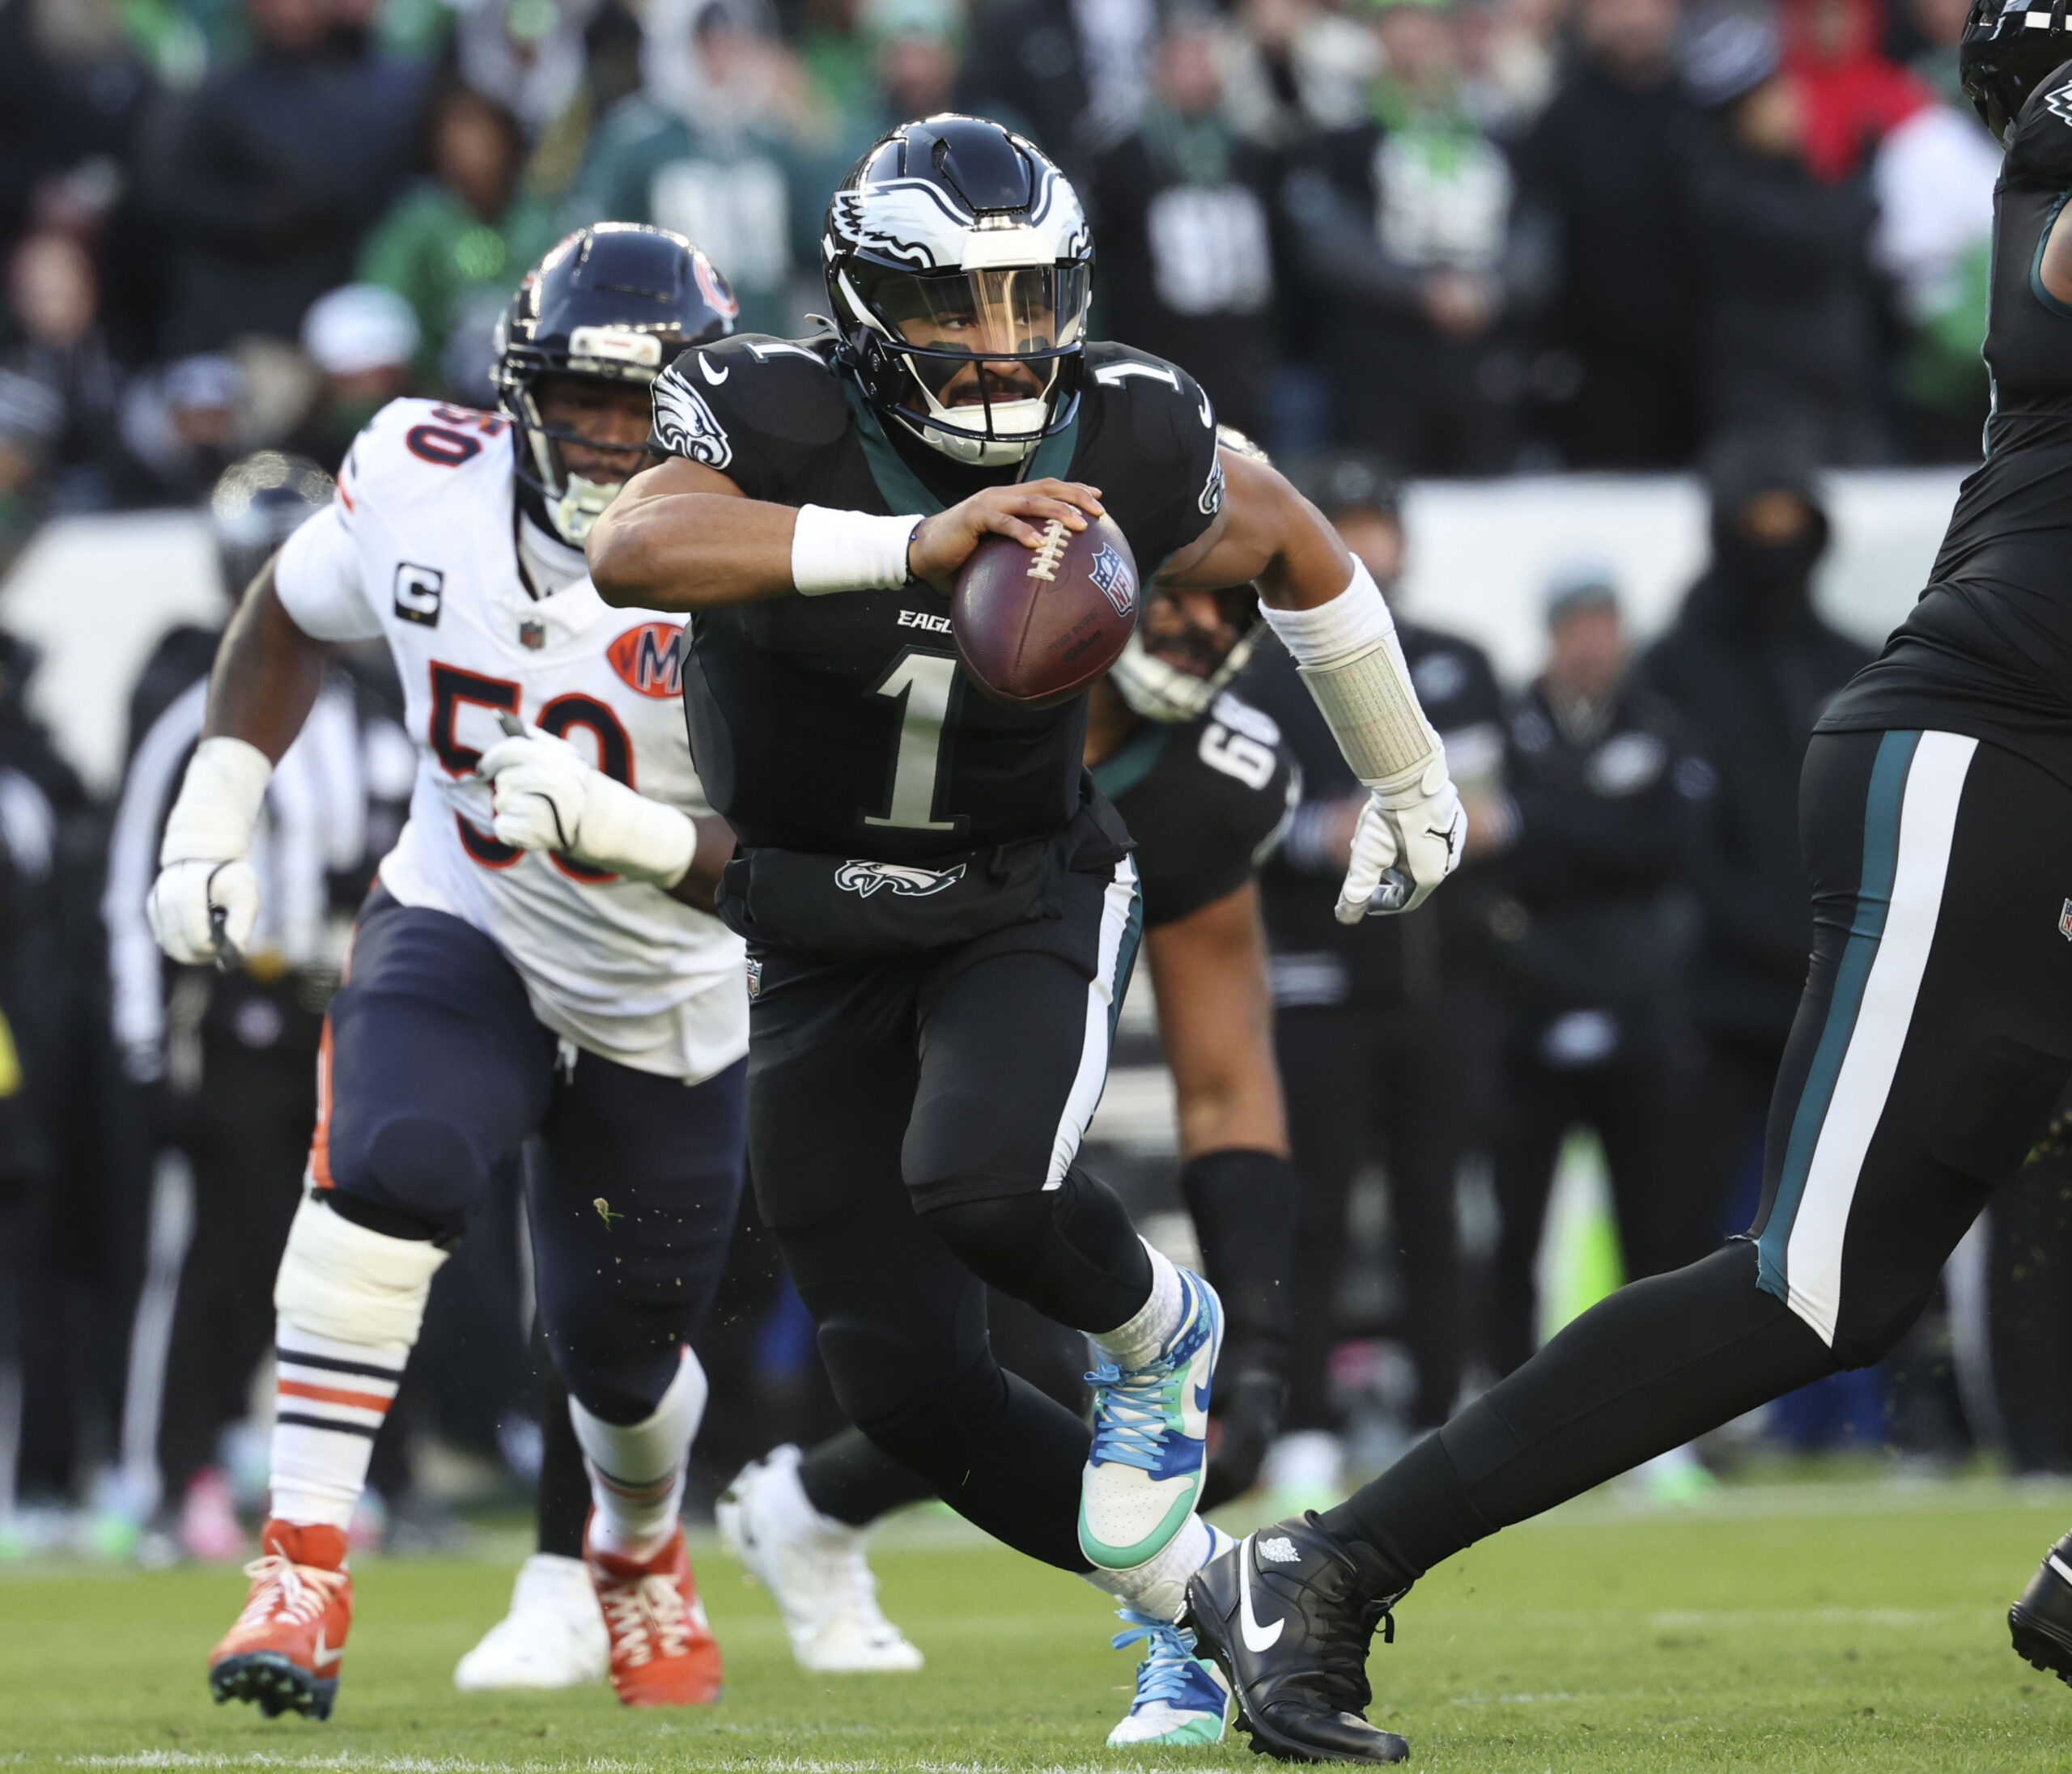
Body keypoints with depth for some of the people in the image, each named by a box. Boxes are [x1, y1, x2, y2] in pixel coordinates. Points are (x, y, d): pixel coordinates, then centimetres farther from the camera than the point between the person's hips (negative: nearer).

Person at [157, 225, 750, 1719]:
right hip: (461, 935, 0)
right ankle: (305, 1571, -26)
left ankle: (642, 1547, 51)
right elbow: (289, 621, 7)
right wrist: (211, 823, 0)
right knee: (390, 1168, -32)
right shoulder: (424, 486, -15)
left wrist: (616, 826, -42)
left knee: (622, 1359, 14)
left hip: (666, 1008, 0)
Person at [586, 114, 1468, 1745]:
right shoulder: (781, 419, -22)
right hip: (824, 934, 1)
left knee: (981, 1187, -31)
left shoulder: (1123, 444, -16)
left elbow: (1291, 549, 6)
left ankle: (1155, 1335, 4)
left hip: (1029, 905, -1)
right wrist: (912, 542, -55)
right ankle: (1201, 1593, 20)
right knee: (907, 1384, -1)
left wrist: (1405, 778, 18)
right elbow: (635, 550, -44)